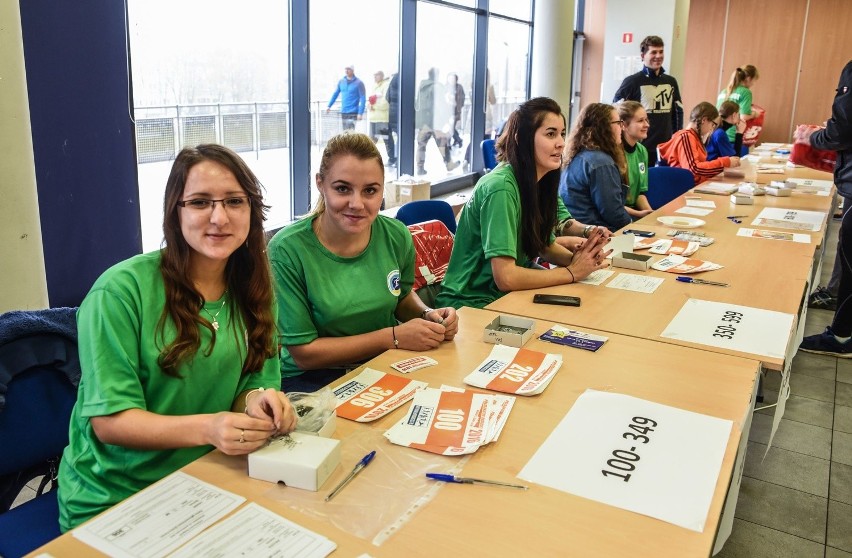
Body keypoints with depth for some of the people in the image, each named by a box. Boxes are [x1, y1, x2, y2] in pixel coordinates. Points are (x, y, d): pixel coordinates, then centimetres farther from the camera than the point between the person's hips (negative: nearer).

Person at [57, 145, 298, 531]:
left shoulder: (251, 289, 1)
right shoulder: (121, 290, -15)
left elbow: (253, 381, 4)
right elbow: (108, 420, -15)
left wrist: (257, 400, -20)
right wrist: (207, 428, -31)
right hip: (111, 498, -4)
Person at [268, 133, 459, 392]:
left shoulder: (397, 236, -6)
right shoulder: (288, 250, -19)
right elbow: (304, 353, -15)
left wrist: (428, 315, -6)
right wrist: (394, 337, -19)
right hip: (311, 378, -5)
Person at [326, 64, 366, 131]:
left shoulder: (358, 83, -6)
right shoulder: (341, 81, 10)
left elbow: (363, 99, -10)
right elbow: (335, 94, 19)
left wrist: (360, 113, -17)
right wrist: (329, 106, 14)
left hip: (353, 113, -6)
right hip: (343, 112, 6)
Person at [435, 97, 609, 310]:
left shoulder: (538, 182, 2)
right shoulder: (501, 187, -22)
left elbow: (545, 245, 13)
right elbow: (505, 278, -26)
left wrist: (576, 257, -7)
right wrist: (572, 272, -16)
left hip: (507, 294, 7)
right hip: (472, 304, -7)